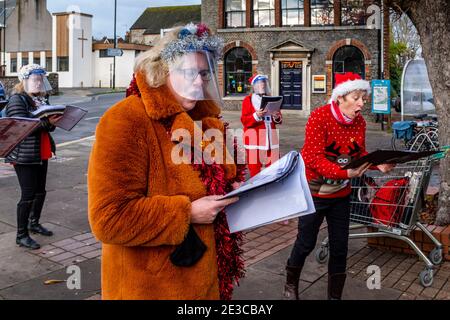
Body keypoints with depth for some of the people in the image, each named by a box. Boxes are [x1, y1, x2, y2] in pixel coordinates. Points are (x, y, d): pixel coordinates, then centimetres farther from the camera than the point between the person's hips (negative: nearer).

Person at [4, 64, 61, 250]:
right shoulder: (17, 100, -10)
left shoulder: (41, 99, 13)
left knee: (40, 191, 15)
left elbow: (47, 125, 19)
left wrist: (53, 121, -4)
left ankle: (34, 223, 33)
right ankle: (21, 235, 4)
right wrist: (47, 122, -29)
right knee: (28, 195, -6)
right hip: (24, 156, -8)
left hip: (41, 154, 8)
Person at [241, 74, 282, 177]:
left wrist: (277, 117, -6)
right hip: (254, 139, -4)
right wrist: (256, 116, -22)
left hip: (271, 138, 4)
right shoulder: (248, 100, 0)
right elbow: (244, 121, -7)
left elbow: (279, 121, 16)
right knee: (254, 167, -2)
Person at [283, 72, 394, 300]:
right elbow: (314, 158, -26)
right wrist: (345, 173, -36)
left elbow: (360, 154, 4)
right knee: (306, 243, 10)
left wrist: (378, 164, -16)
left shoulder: (359, 122, -2)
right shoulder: (319, 117, -20)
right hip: (314, 192, -5)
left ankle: (335, 295, 27)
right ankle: (291, 284, 36)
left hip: (341, 193, 5)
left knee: (340, 247, 9)